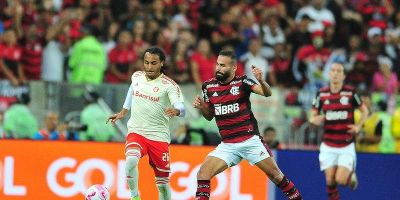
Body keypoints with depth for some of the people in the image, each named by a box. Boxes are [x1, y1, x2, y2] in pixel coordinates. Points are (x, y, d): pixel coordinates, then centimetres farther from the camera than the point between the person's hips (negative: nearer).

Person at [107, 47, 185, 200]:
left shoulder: (169, 85, -9)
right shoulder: (136, 77, 4)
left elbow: (181, 108, -24)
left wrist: (175, 110, -46)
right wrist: (123, 112, 31)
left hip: (159, 136, -2)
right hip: (136, 132, 2)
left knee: (162, 184, 3)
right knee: (131, 160, -31)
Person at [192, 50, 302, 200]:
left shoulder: (241, 82, -8)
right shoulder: (209, 86, 3)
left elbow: (267, 93, -21)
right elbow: (209, 116, 14)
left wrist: (261, 80, -41)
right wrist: (201, 107, -7)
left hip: (250, 141, -3)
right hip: (227, 145, 3)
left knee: (275, 175, 3)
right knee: (203, 173, -13)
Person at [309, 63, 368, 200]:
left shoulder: (350, 92, -5)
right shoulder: (322, 94, 0)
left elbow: (364, 111, 8)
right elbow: (312, 117, 7)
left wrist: (358, 126, -8)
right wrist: (315, 119, -17)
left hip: (346, 146, -2)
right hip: (328, 146, 2)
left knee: (341, 179, -11)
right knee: (330, 181, -4)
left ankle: (351, 174, 24)